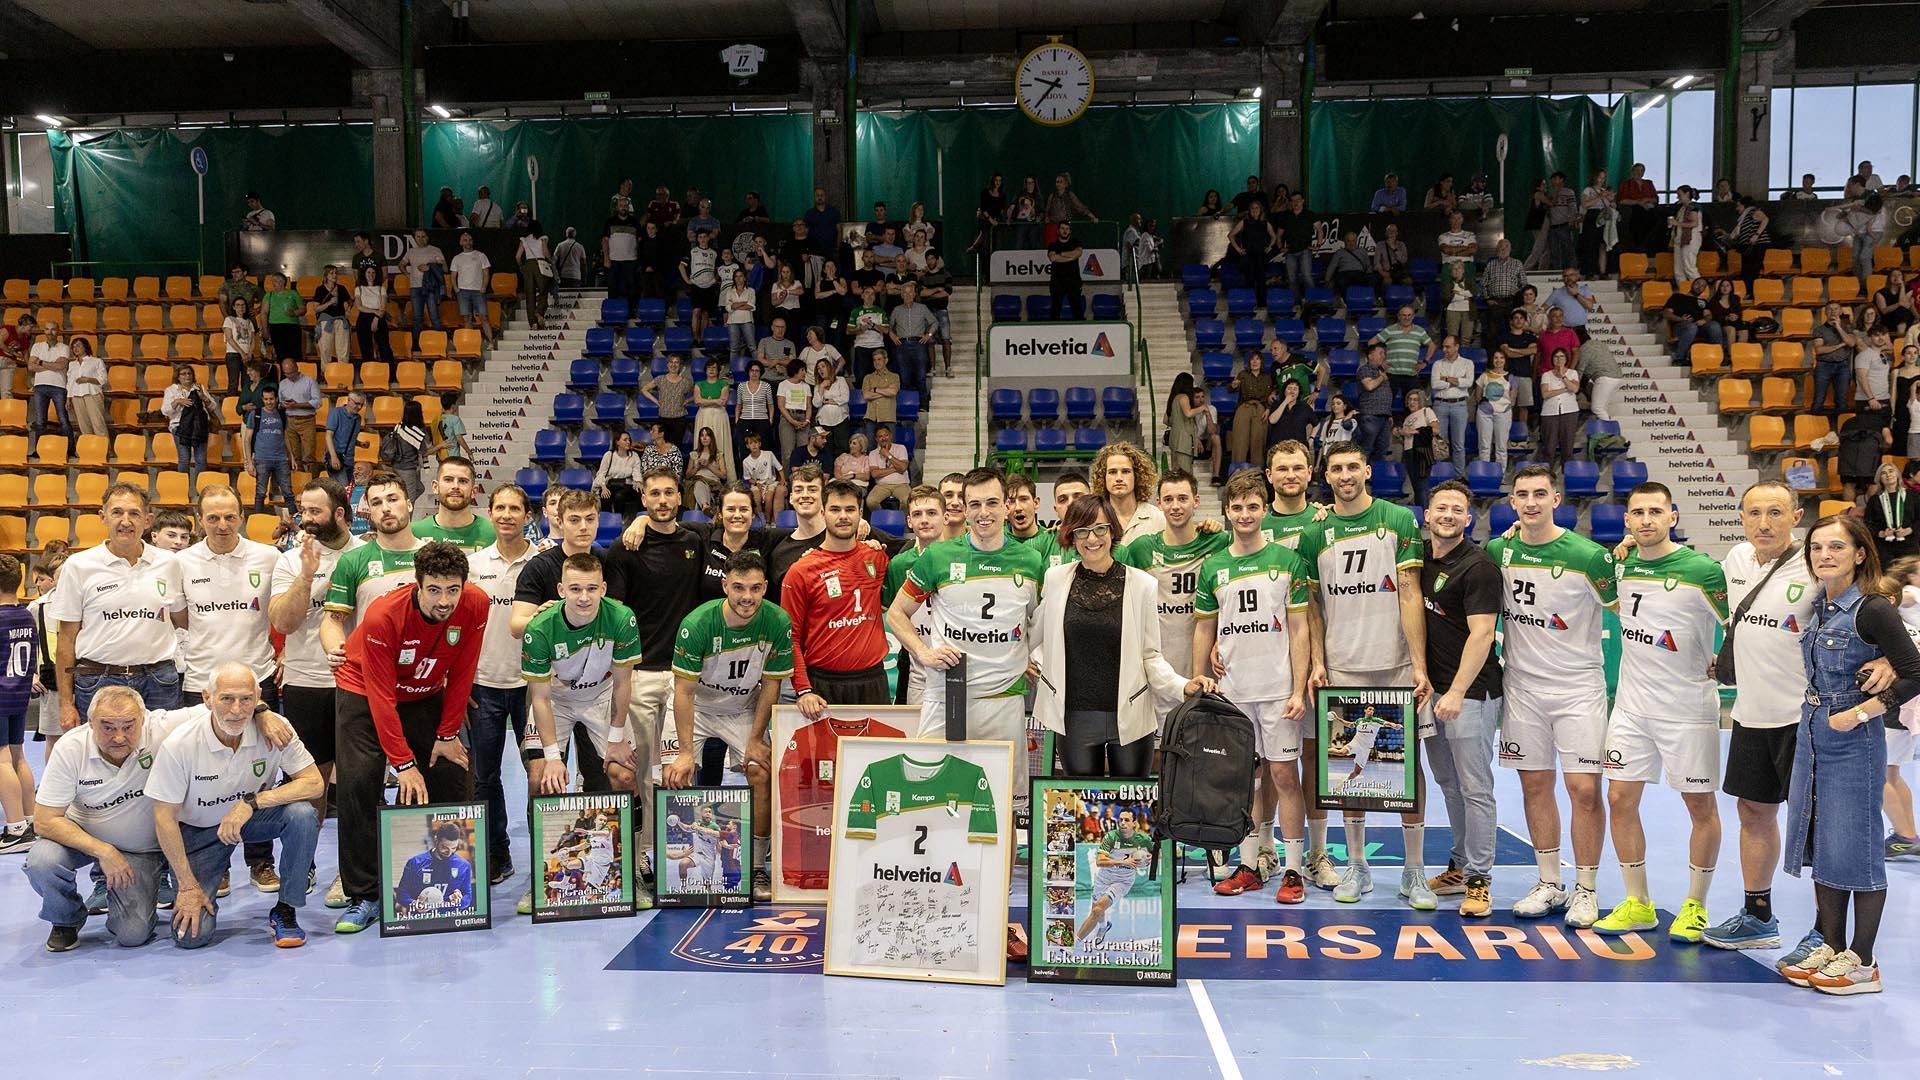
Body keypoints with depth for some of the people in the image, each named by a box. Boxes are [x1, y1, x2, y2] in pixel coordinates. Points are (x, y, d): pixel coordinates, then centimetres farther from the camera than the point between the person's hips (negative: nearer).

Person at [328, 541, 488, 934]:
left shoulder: (476, 605, -23)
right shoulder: (383, 616, -31)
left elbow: (462, 674, -10)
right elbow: (381, 699, -27)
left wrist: (447, 735, -7)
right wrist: (403, 764, -28)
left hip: (425, 696, 3)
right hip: (364, 692, -3)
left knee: (455, 779, -3)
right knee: (358, 783, -15)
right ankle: (364, 896, -6)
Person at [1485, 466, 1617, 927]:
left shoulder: (1588, 555, -11)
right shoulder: (1496, 551, 1)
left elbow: (1622, 608, 1)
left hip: (1579, 687, -4)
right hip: (1522, 685, 4)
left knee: (1584, 789, -4)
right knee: (1535, 785, 9)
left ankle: (1586, 890, 11)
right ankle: (1549, 884, 23)